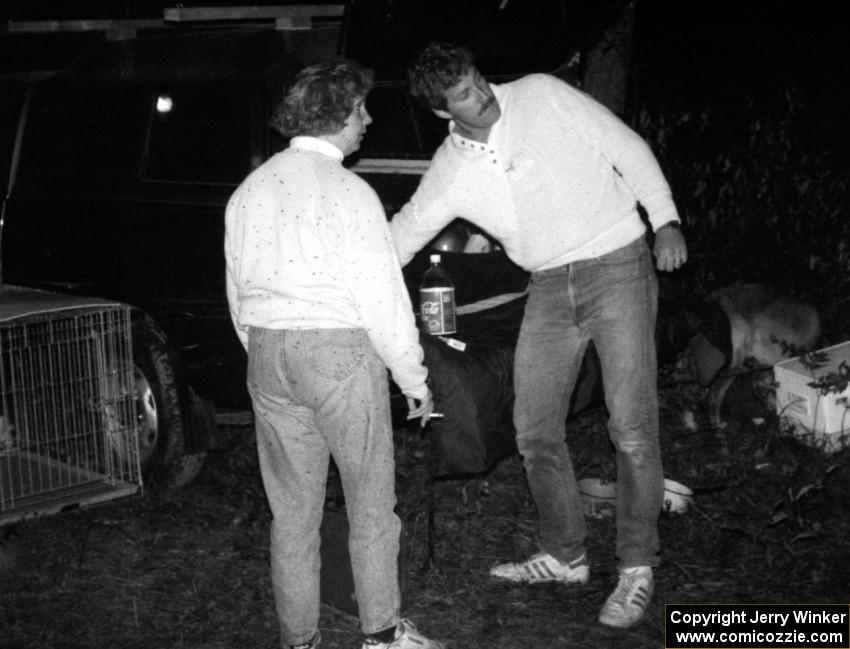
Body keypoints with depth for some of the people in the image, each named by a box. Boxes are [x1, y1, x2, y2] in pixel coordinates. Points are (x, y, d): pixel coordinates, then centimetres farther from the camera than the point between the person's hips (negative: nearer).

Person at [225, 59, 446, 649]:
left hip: (267, 356, 6)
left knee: (292, 510, 12)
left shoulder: (249, 190, 10)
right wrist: (415, 382, -3)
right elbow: (382, 298, -11)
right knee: (371, 505, 8)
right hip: (339, 354, -6)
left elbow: (239, 296, 15)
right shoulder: (347, 191, -11)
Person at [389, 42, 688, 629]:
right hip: (549, 288, 5)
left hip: (618, 265, -4)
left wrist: (665, 219, -10)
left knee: (632, 428, -8)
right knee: (536, 432, 6)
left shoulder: (543, 96, -7)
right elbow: (401, 235, 10)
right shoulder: (449, 172, 2)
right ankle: (565, 556, 24)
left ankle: (637, 569, 5)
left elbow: (628, 149, -2)